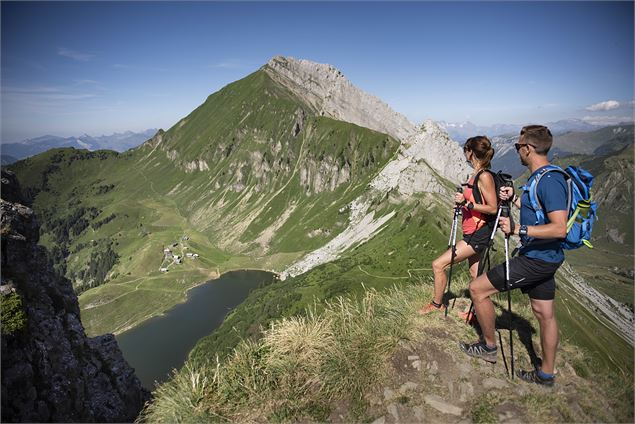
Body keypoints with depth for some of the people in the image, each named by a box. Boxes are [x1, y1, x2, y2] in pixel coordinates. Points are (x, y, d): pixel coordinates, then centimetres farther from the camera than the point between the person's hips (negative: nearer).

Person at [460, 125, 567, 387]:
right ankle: (546, 374, 32)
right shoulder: (540, 177, 10)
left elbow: (559, 228, -28)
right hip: (543, 258, 10)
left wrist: (518, 230, -28)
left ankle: (489, 346, 14)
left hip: (536, 260, -10)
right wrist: (513, 199, 10)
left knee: (477, 288, -5)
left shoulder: (550, 181, -22)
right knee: (544, 314, 17)